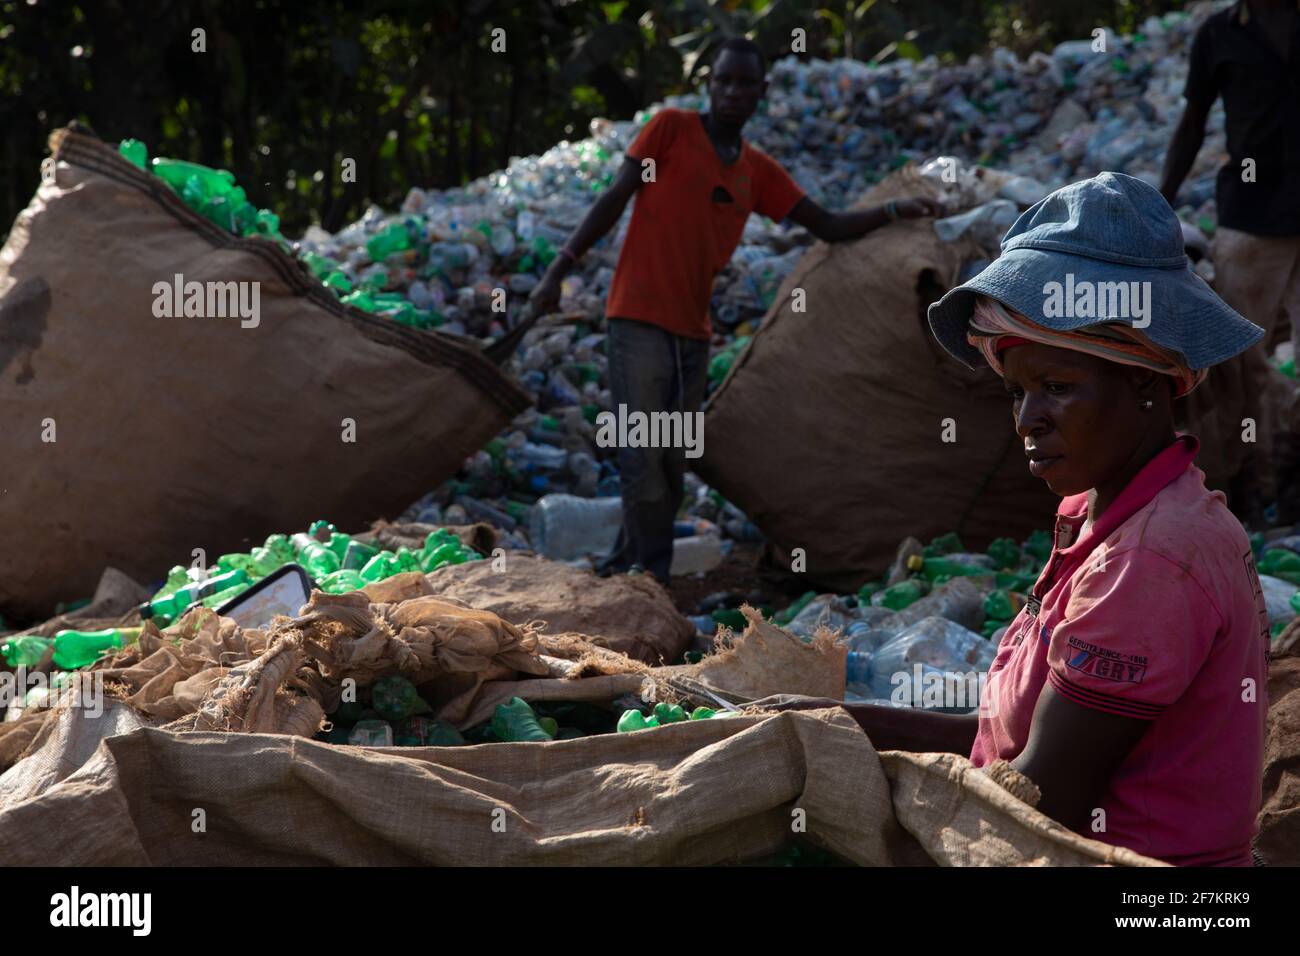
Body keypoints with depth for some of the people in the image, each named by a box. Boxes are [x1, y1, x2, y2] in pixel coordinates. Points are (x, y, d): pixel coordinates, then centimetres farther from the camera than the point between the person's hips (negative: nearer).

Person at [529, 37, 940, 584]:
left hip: (693, 331, 6)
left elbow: (828, 227, 13)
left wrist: (892, 211, -1)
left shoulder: (759, 172, 12)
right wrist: (560, 269, -9)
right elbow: (614, 199, -3)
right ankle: (653, 573, -8)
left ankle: (626, 566, 19)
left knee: (671, 467, 7)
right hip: (639, 320, -6)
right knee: (644, 458, -12)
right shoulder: (670, 129, -1)